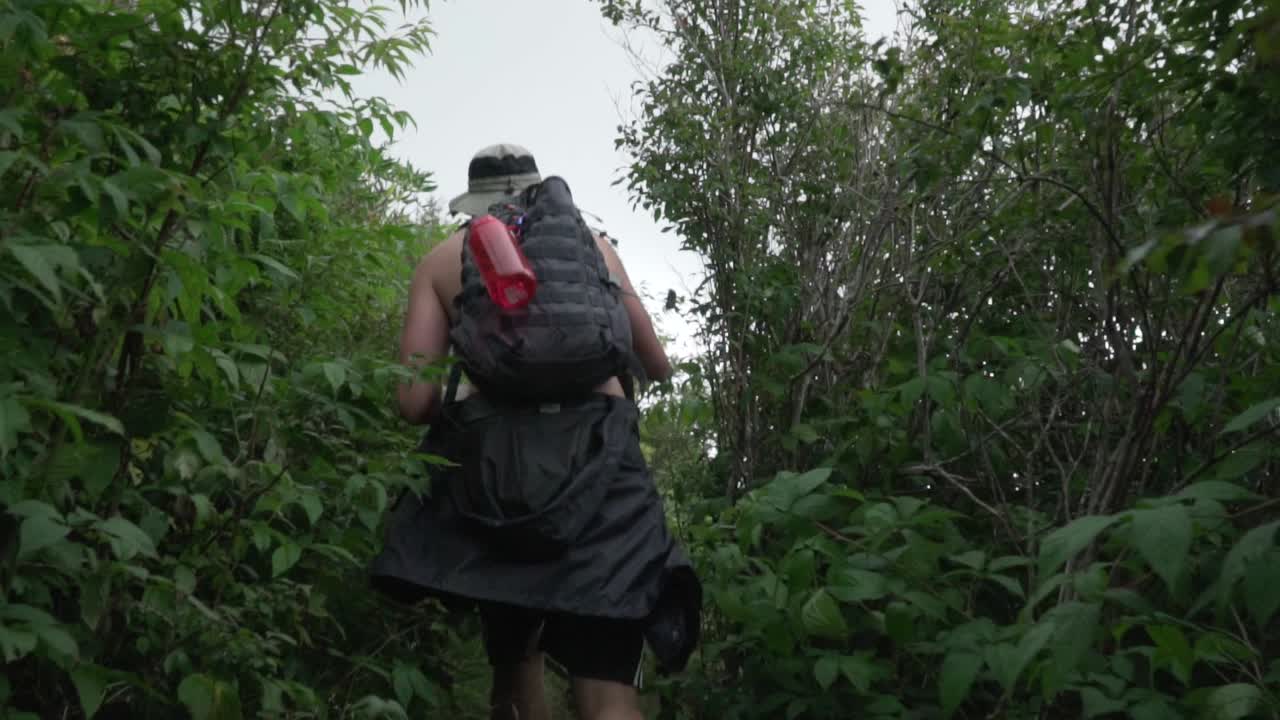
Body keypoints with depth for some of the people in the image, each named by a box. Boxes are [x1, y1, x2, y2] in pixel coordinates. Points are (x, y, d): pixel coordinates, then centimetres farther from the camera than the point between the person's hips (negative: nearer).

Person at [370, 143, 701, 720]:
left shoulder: (442, 259, 19)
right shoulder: (590, 242, 21)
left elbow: (415, 401, 8)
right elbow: (658, 366, 26)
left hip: (489, 452, 1)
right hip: (595, 451, 0)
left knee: (514, 656, 19)